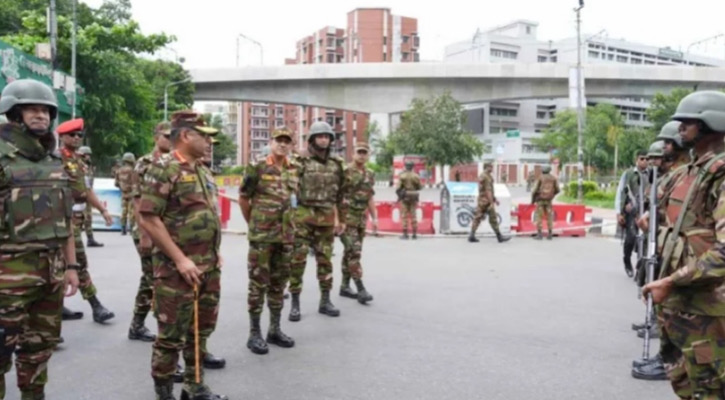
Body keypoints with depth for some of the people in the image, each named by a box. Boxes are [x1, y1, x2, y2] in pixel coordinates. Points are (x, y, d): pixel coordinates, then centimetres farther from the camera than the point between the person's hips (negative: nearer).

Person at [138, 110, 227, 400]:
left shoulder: (203, 171, 13)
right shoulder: (163, 169, -12)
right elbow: (147, 218, -18)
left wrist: (215, 253, 14)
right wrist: (180, 259, -19)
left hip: (208, 267, 8)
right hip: (177, 268, -8)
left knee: (201, 330, 16)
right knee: (172, 335, 2)